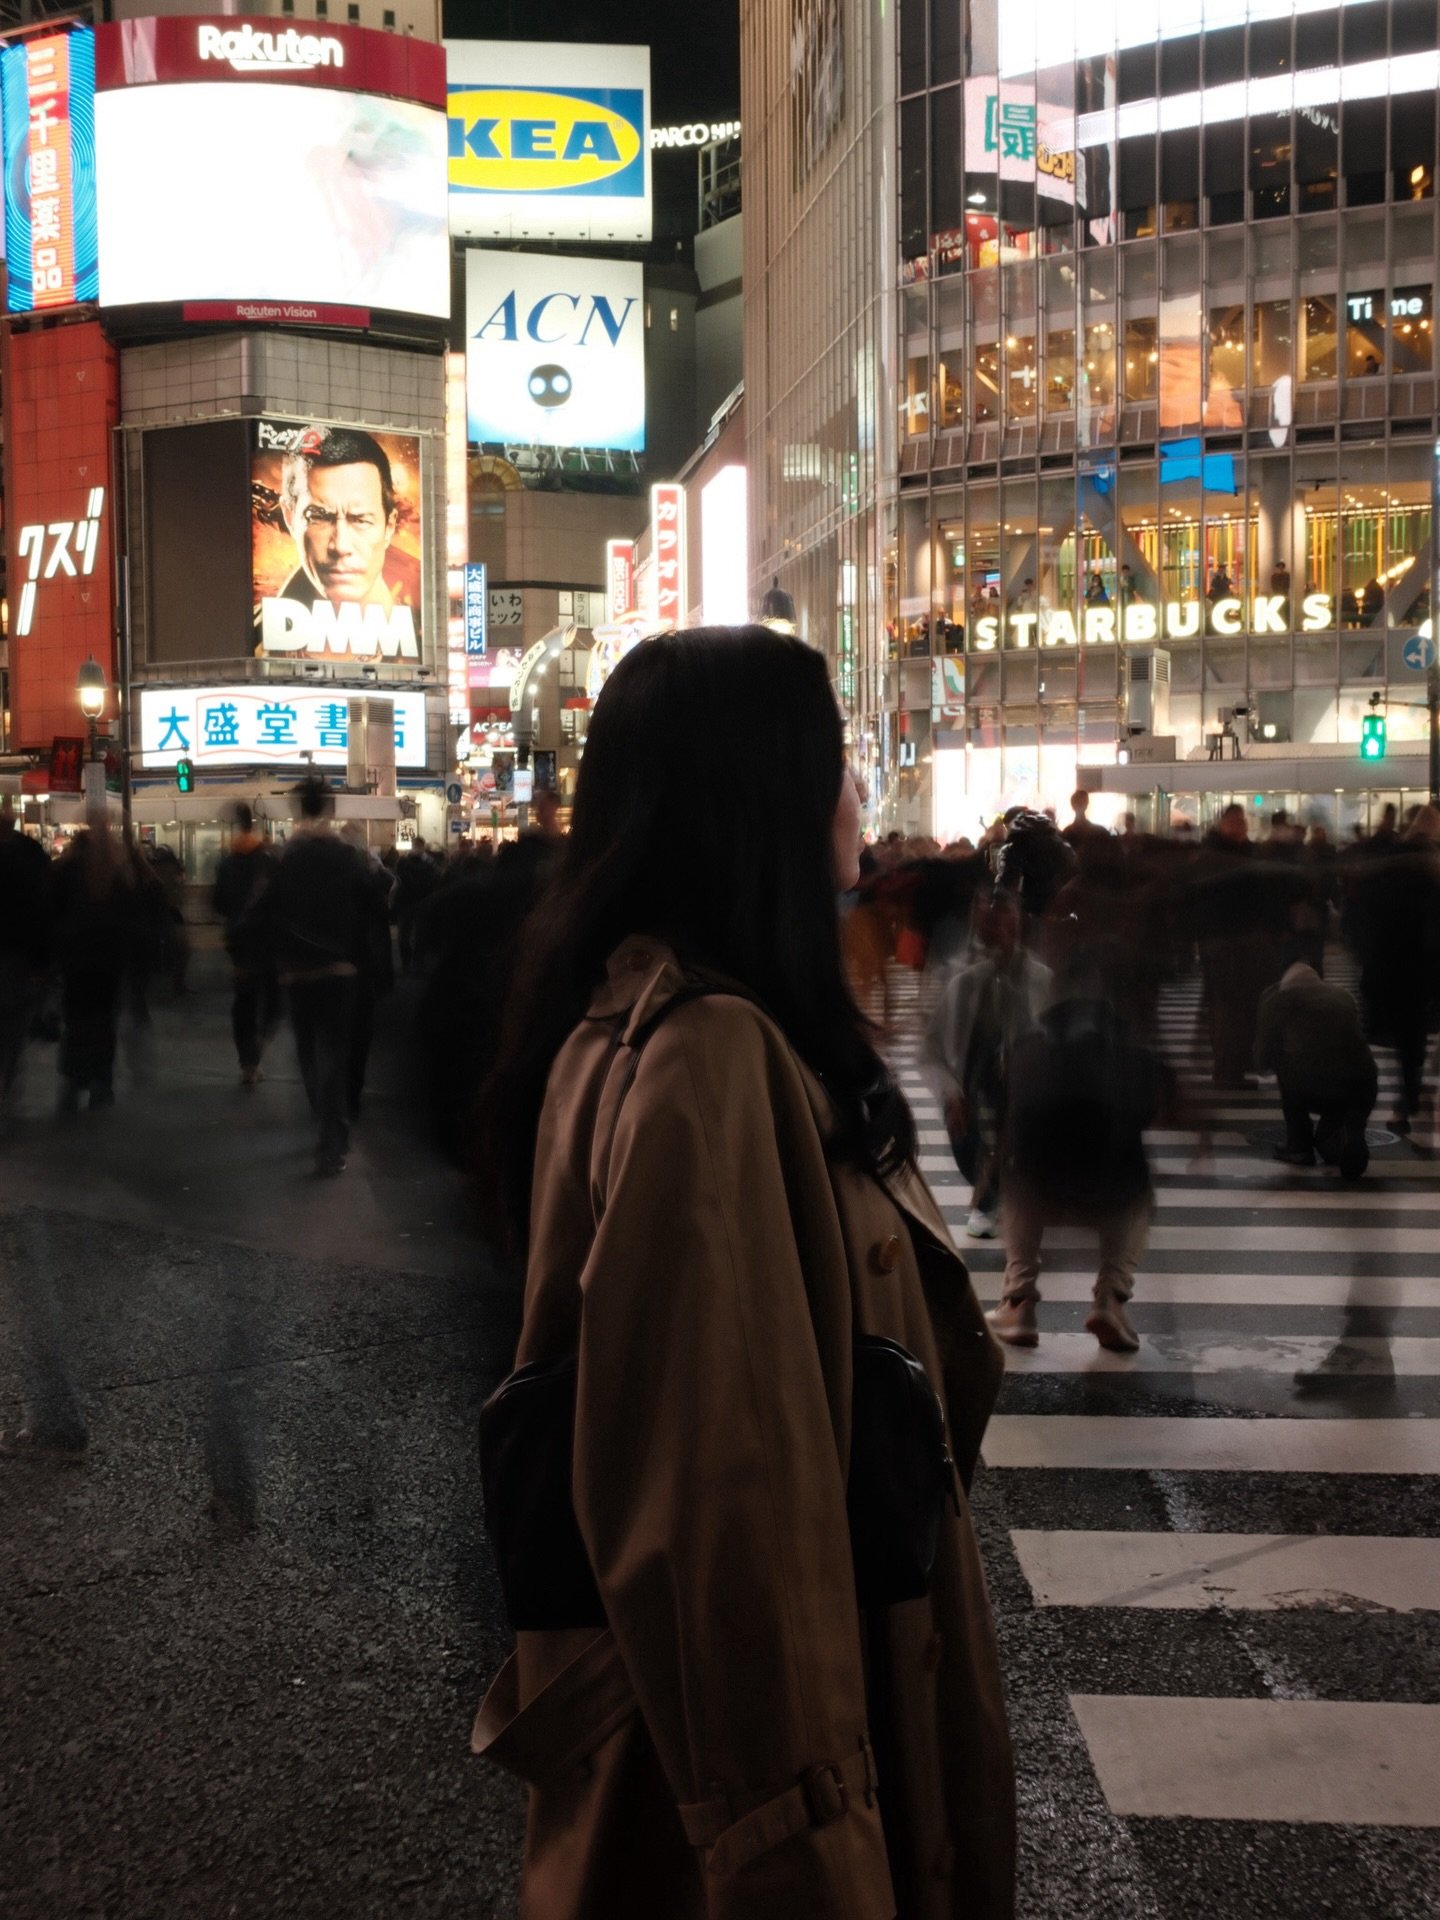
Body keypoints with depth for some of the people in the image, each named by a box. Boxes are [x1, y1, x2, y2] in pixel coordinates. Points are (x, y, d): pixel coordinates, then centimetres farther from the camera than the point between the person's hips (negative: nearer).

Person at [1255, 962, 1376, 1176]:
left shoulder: (1277, 998, 11)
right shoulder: (1342, 996, 23)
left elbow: (1263, 1062, 14)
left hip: (1310, 1090, -4)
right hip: (1362, 1090, 4)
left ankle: (1299, 1146, 23)